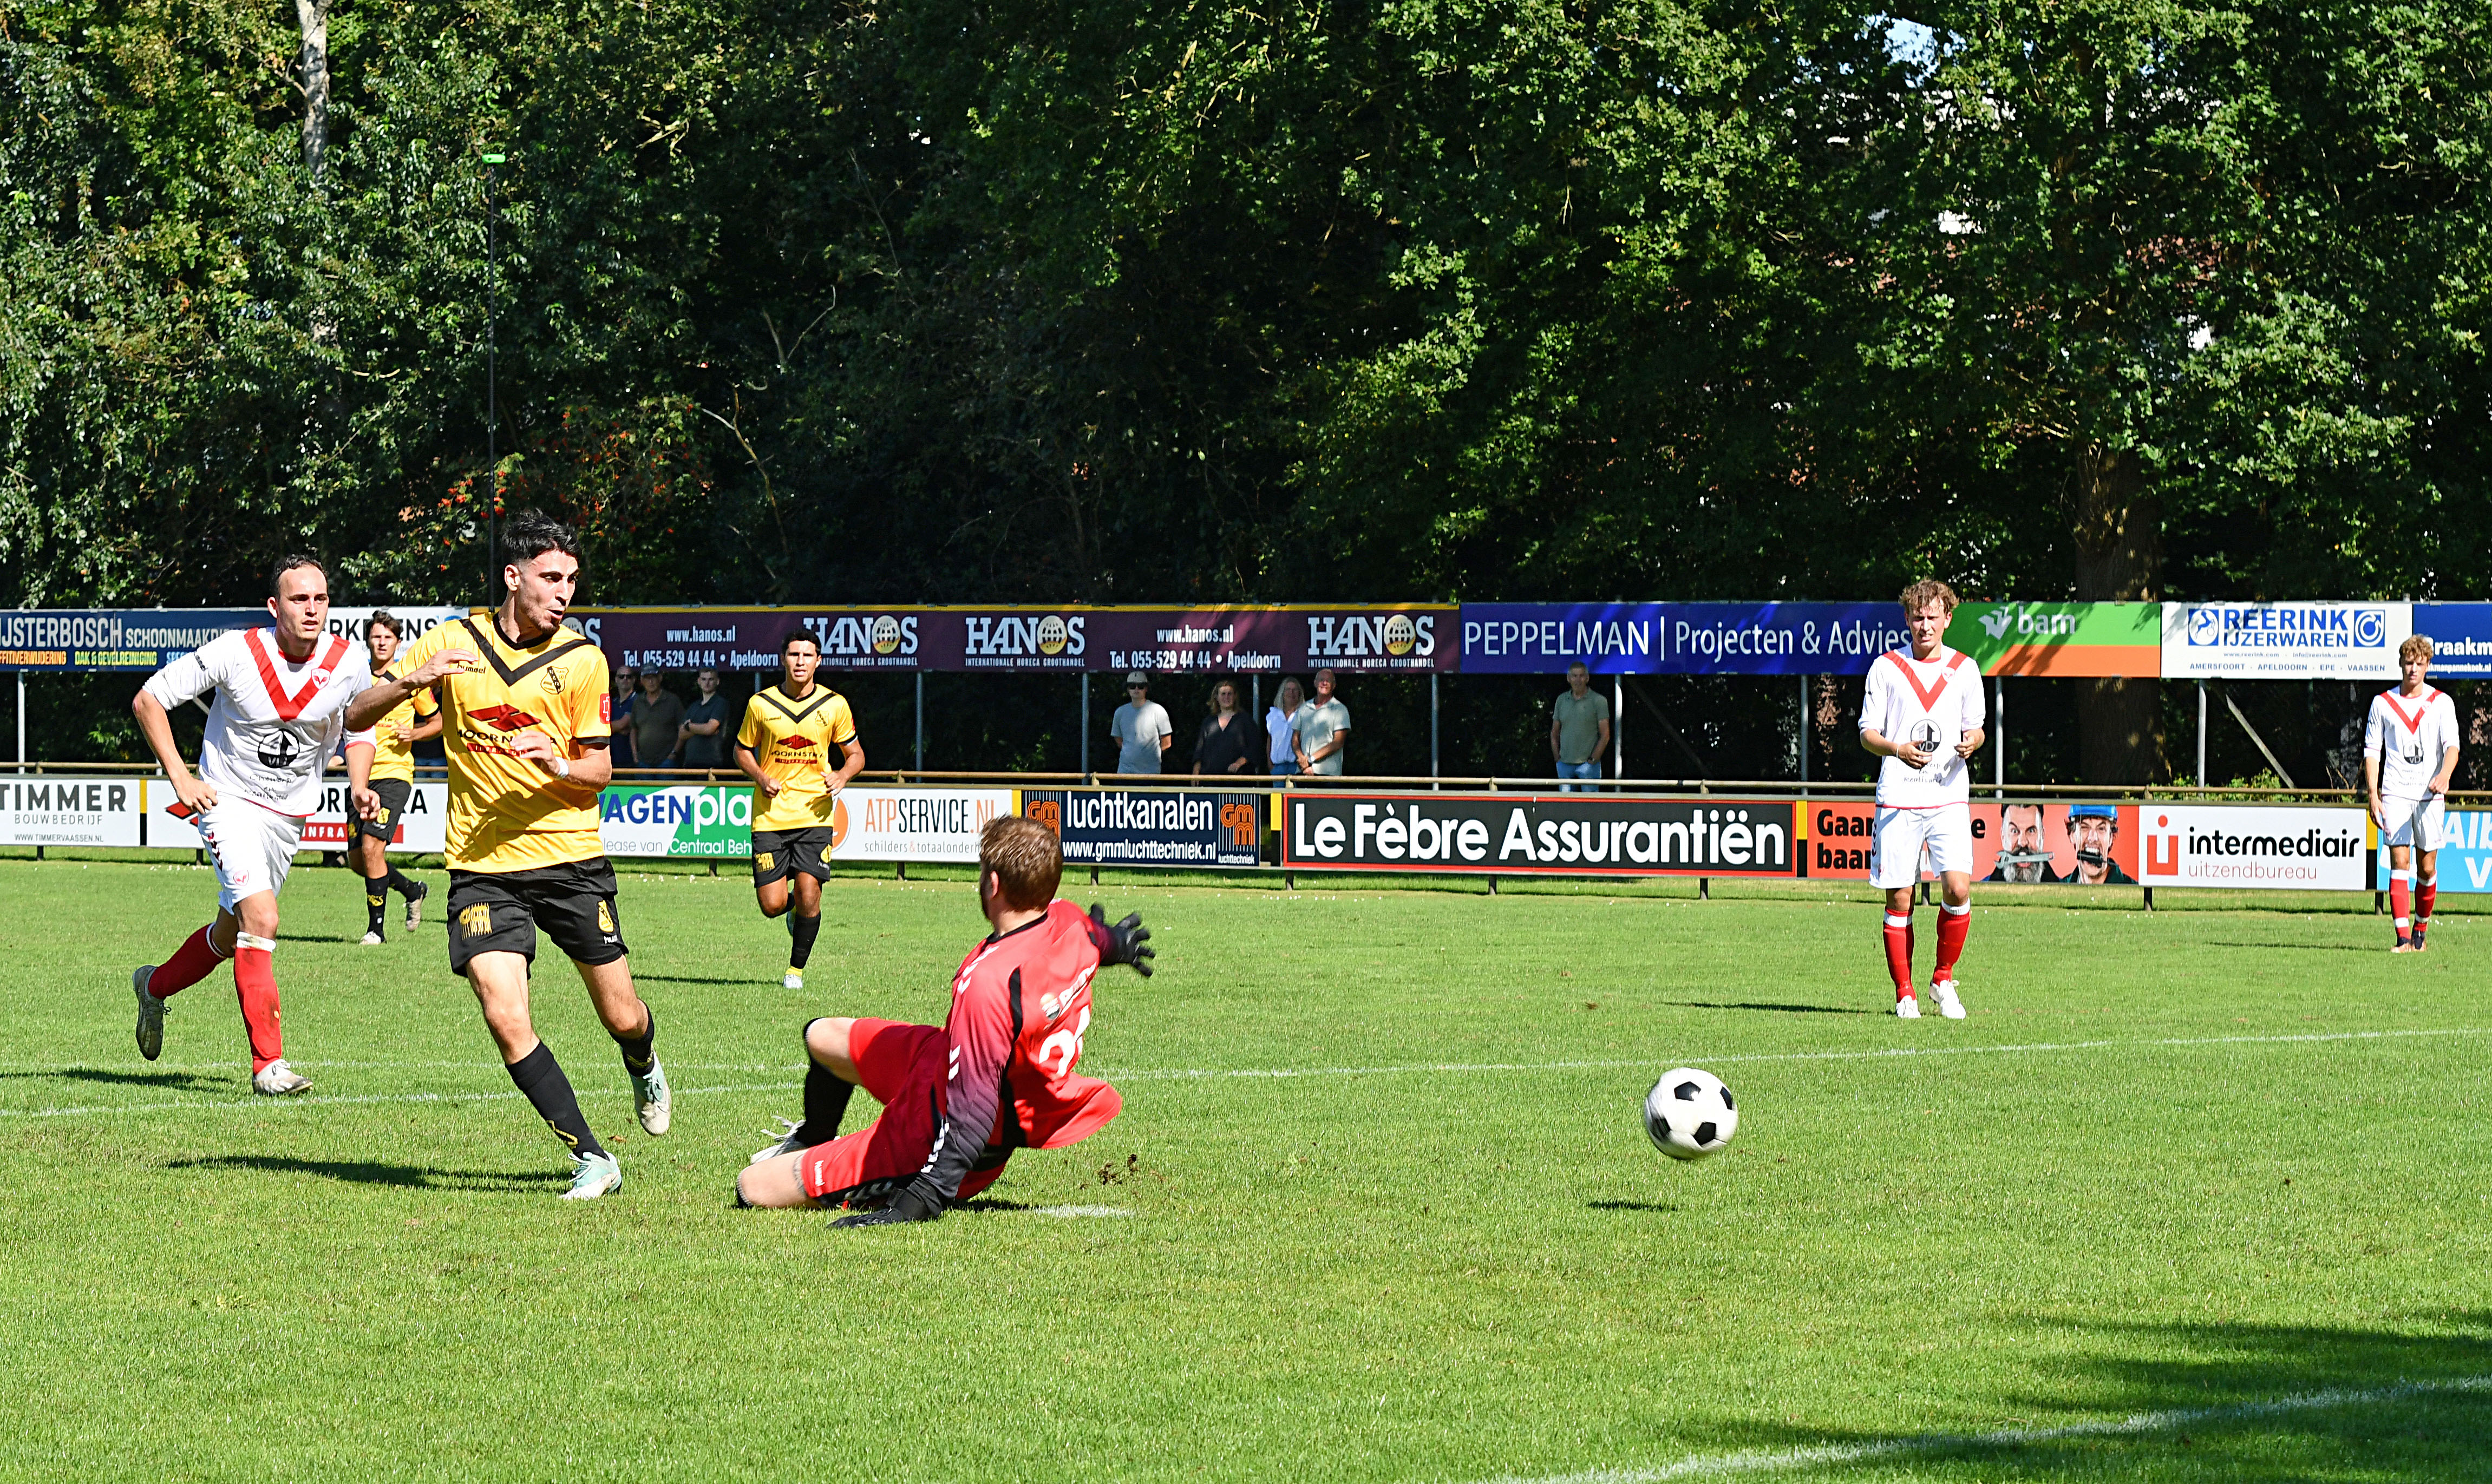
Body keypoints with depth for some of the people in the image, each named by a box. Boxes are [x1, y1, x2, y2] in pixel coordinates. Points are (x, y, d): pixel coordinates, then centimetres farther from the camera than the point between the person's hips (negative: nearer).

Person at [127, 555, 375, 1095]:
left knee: (231, 934, 17)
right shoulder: (236, 653, -19)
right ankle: (269, 1064, -19)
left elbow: (360, 729, 12)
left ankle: (154, 987, 47)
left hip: (290, 816, 5)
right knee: (261, 921, -22)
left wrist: (360, 786, -6)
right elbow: (148, 699, -9)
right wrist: (179, 777, -15)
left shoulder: (348, 662, -9)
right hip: (229, 803, -5)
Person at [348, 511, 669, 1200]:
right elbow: (356, 716, 2)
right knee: (506, 1019, -17)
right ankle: (591, 1158, -6)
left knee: (623, 1018, 5)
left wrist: (560, 766, -21)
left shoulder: (582, 661, -2)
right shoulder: (452, 643, -1)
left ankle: (643, 1067, 43)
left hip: (570, 858, 0)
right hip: (482, 866, 0)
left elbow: (599, 770, 2)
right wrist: (411, 680, -18)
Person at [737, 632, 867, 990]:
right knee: (772, 905, -6)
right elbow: (742, 750, 12)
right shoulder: (761, 704, -1)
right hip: (770, 816, 0)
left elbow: (856, 754, 12)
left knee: (809, 897, -12)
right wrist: (761, 778, -8)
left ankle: (796, 968, 10)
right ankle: (794, 908, 32)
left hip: (815, 814, 0)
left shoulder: (834, 705, 1)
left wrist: (842, 776, -10)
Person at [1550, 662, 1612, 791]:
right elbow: (1554, 733, 16)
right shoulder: (1562, 700, 11)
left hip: (1588, 764, -4)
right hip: (1565, 764, 4)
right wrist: (1558, 758, 6)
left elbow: (1605, 736, -4)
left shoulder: (1599, 701, -2)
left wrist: (1592, 760, -9)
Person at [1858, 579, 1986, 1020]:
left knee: (1957, 889, -13)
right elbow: (1867, 733, 4)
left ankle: (1944, 980, 6)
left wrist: (1971, 743, -8)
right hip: (1898, 798, -1)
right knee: (1899, 899, -1)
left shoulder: (1965, 669, 9)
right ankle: (1904, 994, 9)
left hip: (1949, 797, 1)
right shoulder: (1886, 668, 4)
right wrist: (1898, 749, -16)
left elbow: (1975, 729, 16)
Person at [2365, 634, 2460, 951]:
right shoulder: (2382, 703, 7)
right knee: (2399, 863, -9)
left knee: (2427, 867, 3)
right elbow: (2371, 751, 8)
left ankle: (2421, 930, 21)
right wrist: (2373, 795, -2)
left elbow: (2452, 745, -5)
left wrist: (2444, 775, -27)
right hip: (2395, 793, 0)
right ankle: (2403, 937, -14)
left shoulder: (2442, 703, 6)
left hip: (2430, 794, 0)